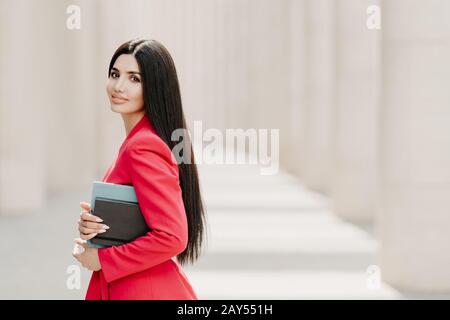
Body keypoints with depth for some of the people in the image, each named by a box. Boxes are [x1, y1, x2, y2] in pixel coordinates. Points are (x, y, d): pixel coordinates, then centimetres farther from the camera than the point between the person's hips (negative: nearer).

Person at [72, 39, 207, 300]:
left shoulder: (143, 148, -20)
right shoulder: (137, 141, 9)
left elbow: (172, 237, -26)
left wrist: (102, 259, -16)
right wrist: (90, 224, -4)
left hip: (143, 291, -9)